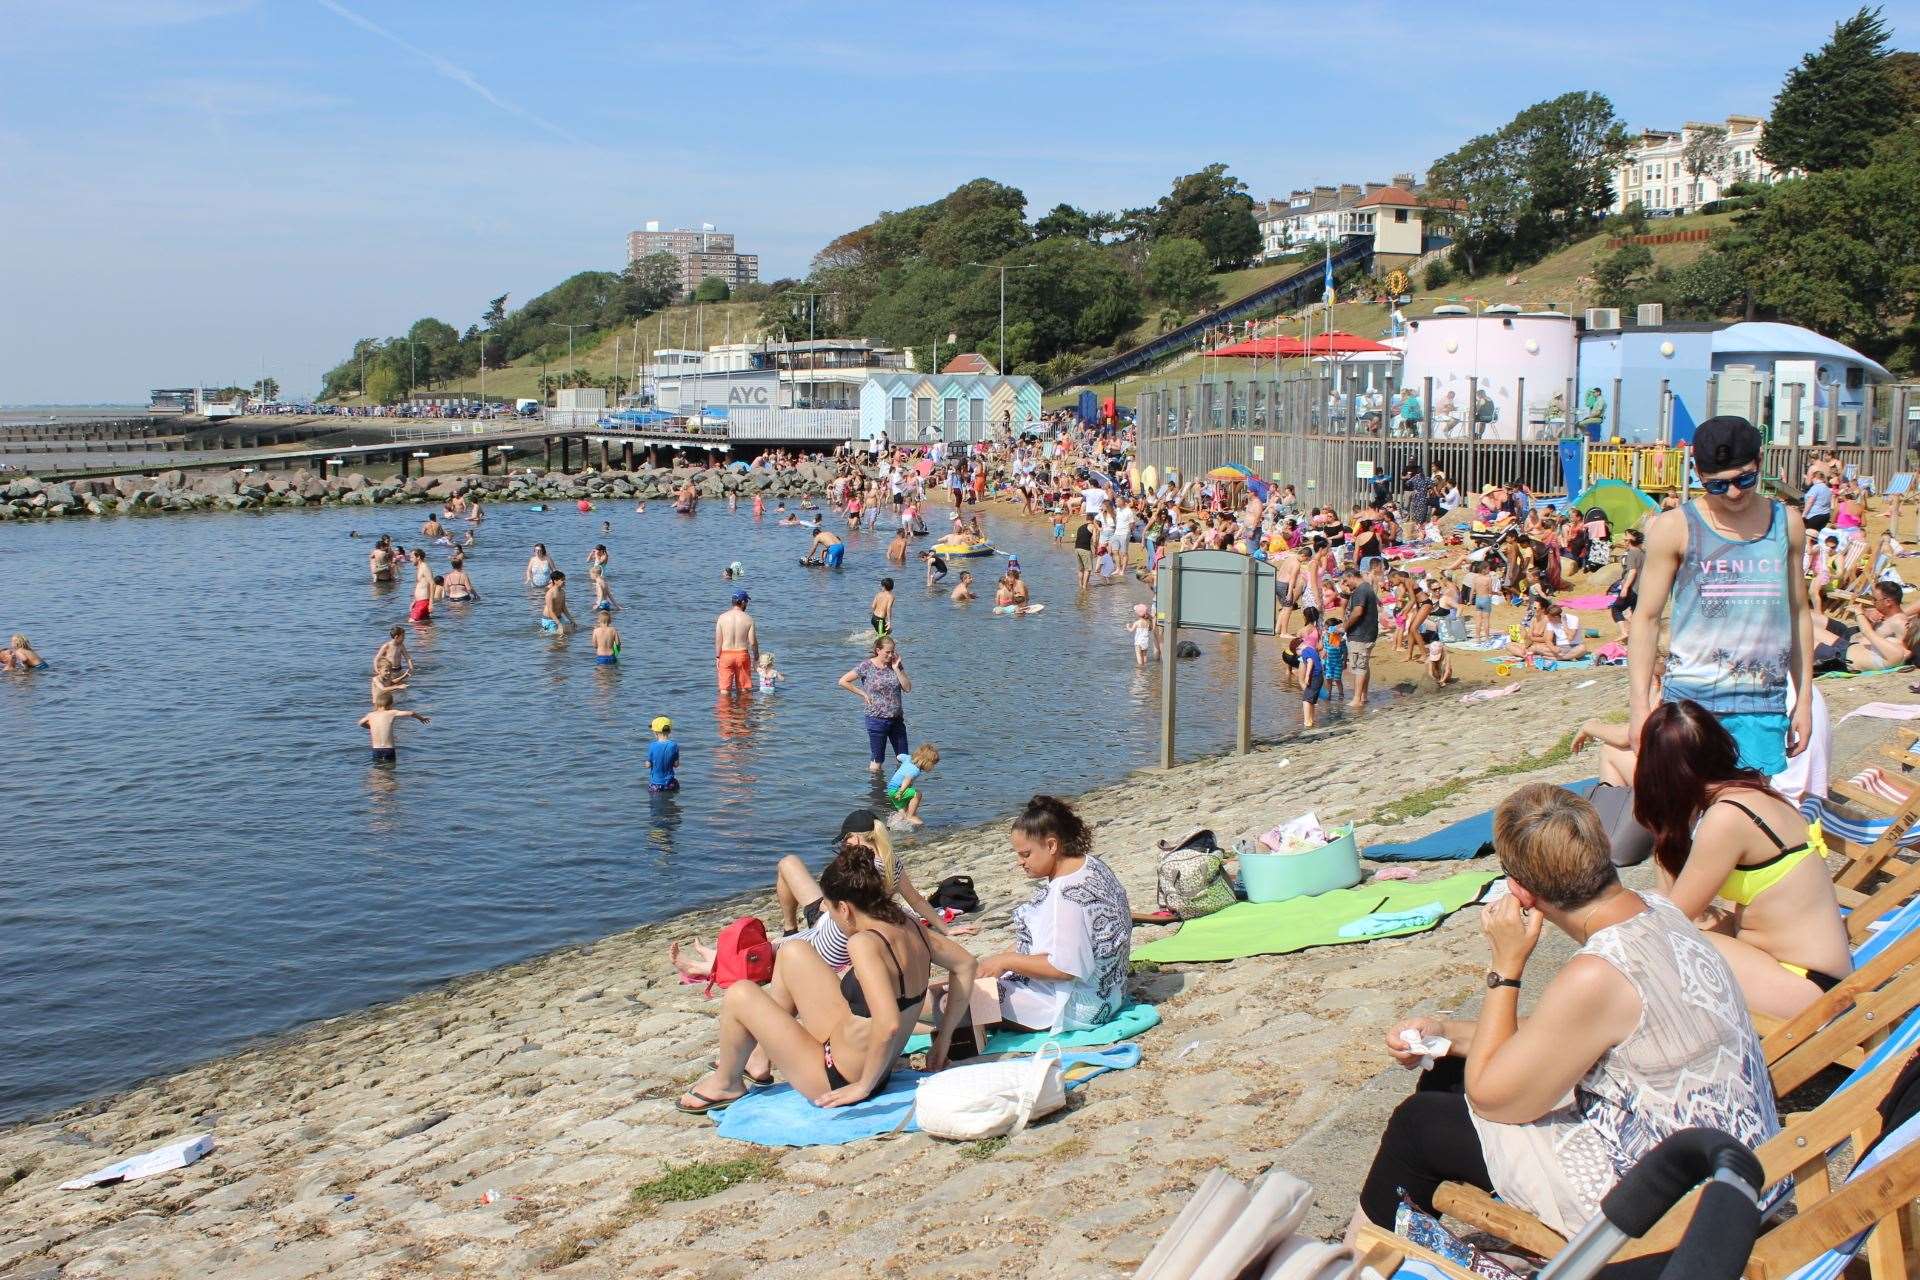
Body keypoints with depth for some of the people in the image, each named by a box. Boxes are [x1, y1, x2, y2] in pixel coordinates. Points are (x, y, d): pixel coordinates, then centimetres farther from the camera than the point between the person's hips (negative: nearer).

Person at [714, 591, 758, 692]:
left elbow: (718, 640, -3)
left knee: (724, 690, 3)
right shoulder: (748, 618, -5)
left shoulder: (722, 617, -3)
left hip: (726, 654, 0)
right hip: (742, 654, 0)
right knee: (743, 689, 13)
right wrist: (756, 656, 10)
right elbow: (752, 641, -5)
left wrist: (717, 657, 5)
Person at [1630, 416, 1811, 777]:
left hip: (1765, 706, 2)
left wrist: (1804, 698, 15)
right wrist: (1640, 705, -5)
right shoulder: (1674, 528, 0)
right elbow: (1646, 618, 1)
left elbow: (1798, 614, 18)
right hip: (1689, 700, -2)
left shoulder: (1787, 524, 11)